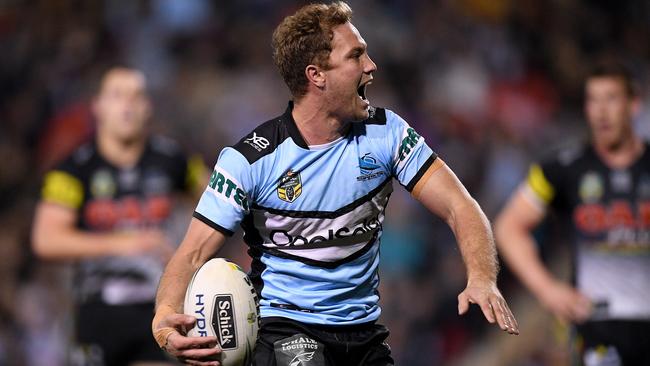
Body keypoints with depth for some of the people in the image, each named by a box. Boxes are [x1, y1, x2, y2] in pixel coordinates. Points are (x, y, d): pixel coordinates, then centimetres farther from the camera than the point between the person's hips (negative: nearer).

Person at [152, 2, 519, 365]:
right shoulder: (250, 159, -10)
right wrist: (165, 319, -31)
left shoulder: (385, 132, 0)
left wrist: (482, 279, -24)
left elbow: (458, 206, -4)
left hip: (365, 331, 4)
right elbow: (193, 255, -10)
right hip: (283, 328, -4)